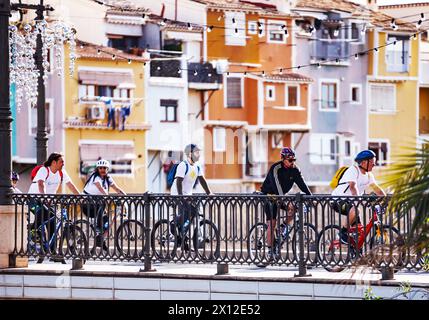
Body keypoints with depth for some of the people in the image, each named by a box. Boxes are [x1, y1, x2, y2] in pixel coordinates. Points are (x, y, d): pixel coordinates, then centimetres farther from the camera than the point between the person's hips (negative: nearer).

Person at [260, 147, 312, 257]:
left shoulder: (295, 170, -8)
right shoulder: (276, 168, -25)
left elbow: (302, 184, -12)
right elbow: (277, 186, -35)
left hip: (281, 196, 5)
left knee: (292, 208, -24)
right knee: (272, 223, -13)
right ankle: (270, 249, -6)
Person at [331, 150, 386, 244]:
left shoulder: (369, 175, 7)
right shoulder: (353, 170, -20)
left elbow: (377, 188, 10)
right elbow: (353, 186, -36)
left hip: (350, 201, 9)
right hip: (338, 200, -9)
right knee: (355, 210, -36)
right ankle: (343, 232, -20)